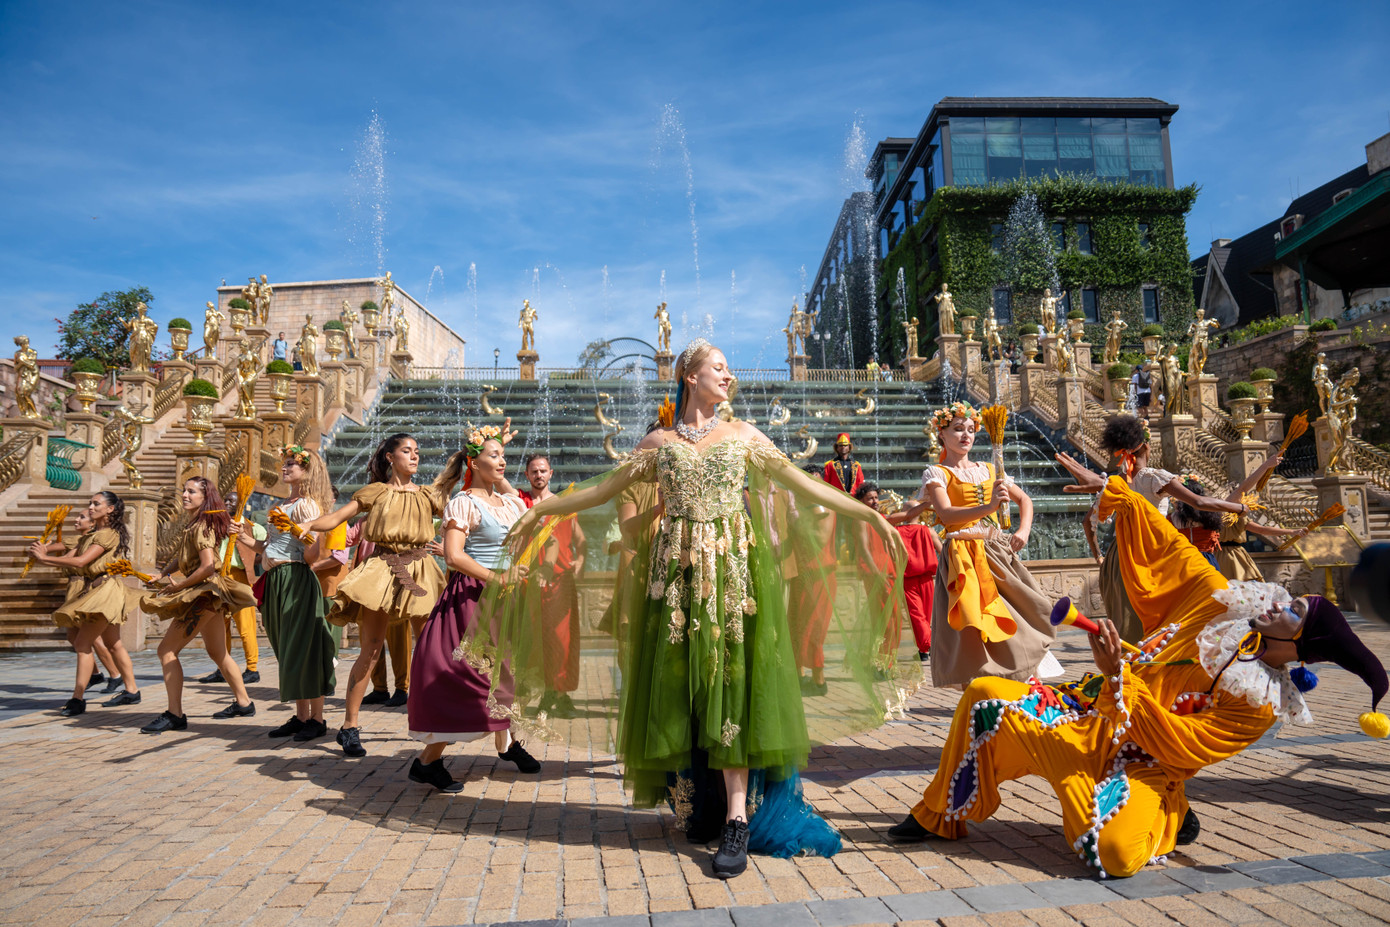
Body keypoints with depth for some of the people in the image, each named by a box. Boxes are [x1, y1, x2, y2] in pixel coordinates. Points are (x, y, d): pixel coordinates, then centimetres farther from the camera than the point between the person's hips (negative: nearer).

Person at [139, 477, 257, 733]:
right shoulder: (194, 525, 13)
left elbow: (207, 567, -24)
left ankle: (175, 715, -6)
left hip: (203, 594, -10)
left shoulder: (202, 527, -16)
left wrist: (176, 587, -15)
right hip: (210, 595, 10)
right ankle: (243, 703, 27)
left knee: (167, 650, -8)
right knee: (218, 653, 18)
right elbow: (185, 558, 22)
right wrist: (163, 574, 6)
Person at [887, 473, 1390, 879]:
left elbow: (1174, 745, -22)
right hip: (1090, 711, 6)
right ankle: (940, 817, 5)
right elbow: (1166, 544, 5)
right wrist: (1113, 490, 4)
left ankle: (1167, 817, 5)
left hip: (1141, 764, -6)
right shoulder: (1219, 599, -2)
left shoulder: (1259, 704, -16)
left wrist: (1119, 675, -32)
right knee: (986, 695, -12)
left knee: (1116, 852, -35)